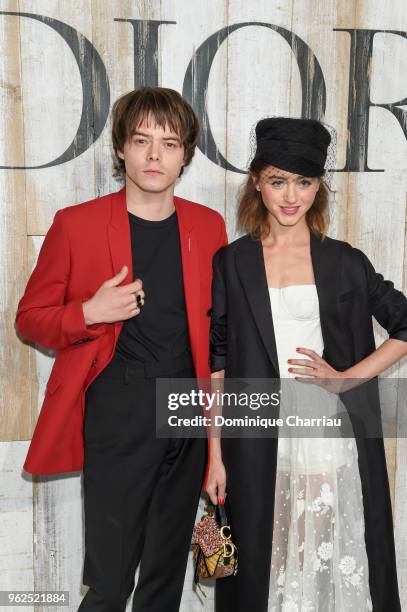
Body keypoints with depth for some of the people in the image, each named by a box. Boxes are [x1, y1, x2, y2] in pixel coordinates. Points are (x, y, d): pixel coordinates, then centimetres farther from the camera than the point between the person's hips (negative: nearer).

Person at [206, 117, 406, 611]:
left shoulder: (346, 262, 4)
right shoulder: (231, 263, 3)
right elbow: (216, 362, 2)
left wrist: (348, 377, -5)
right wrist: (216, 455, 0)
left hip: (336, 443, 1)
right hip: (260, 446, 0)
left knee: (342, 567, 9)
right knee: (265, 568, 9)